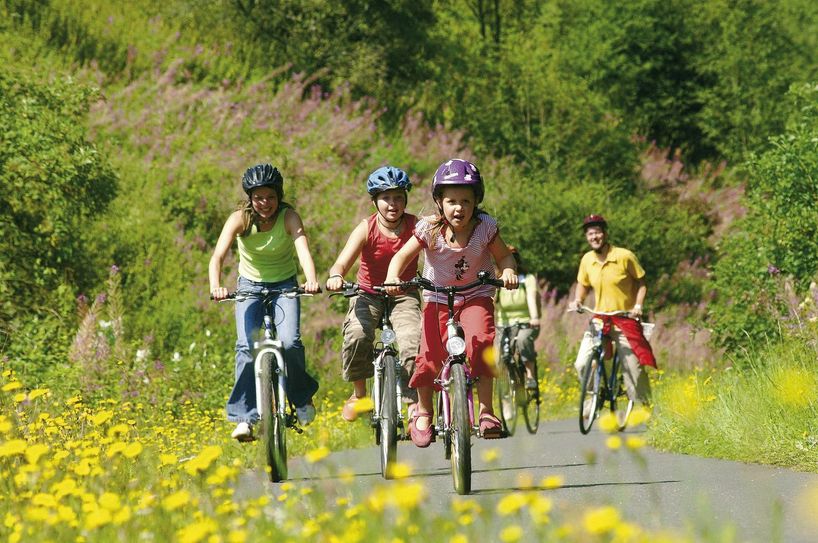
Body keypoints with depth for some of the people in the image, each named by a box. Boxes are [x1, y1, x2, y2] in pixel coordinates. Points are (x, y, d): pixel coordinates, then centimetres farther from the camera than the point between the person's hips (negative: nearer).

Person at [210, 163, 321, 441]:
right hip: (250, 286, 1)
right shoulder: (240, 219, -19)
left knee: (289, 342, -22)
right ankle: (245, 417, -16)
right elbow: (218, 255, -30)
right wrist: (215, 287, -50)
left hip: (285, 285, -1)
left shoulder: (288, 217, -20)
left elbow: (303, 250, -35)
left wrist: (311, 281, -56)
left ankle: (302, 395, 6)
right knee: (247, 346, -20)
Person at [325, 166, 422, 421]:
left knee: (413, 344, -27)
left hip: (404, 295, 0)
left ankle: (414, 404, -9)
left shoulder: (416, 225, -10)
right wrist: (336, 276, -48)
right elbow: (342, 262, -23)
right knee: (357, 336, -30)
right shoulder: (366, 229, -12)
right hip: (369, 295, 0)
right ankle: (358, 393, -4)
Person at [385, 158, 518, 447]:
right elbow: (402, 256, -8)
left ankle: (486, 409, -18)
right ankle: (423, 412, 11)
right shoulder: (429, 229, -14)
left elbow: (504, 255, 1)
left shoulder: (485, 226, -12)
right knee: (430, 355, -14)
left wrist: (508, 271, -22)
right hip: (437, 298, 0)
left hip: (476, 297, 0)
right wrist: (392, 277, -28)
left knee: (480, 342, -28)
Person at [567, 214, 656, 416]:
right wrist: (577, 300, -3)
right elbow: (583, 284, 17)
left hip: (625, 319, -3)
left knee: (633, 367, -6)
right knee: (582, 364, -10)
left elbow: (641, 282, 0)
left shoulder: (624, 256, -10)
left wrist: (638, 305, -13)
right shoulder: (587, 260, 1)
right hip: (599, 319, 3)